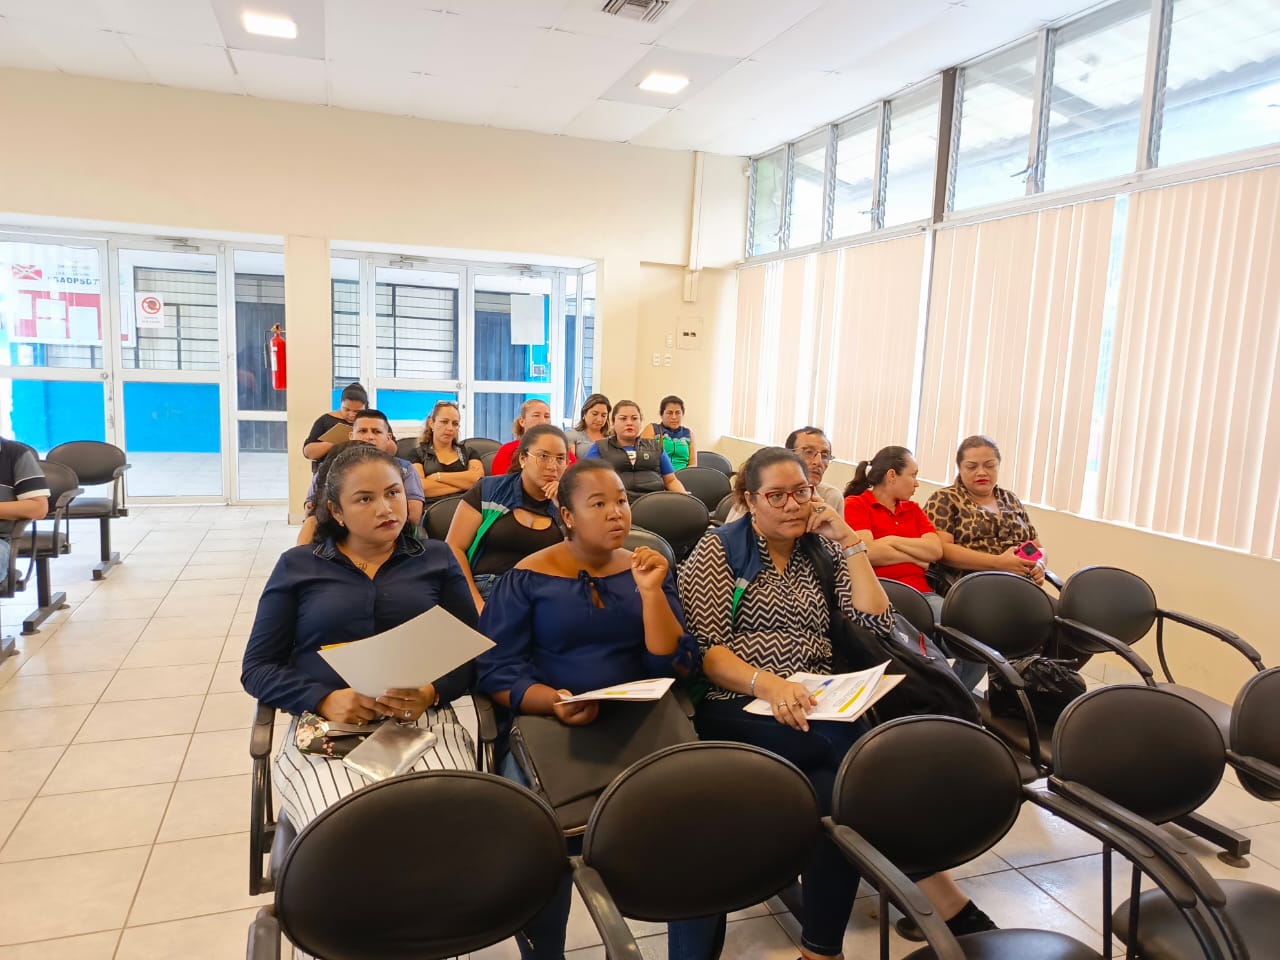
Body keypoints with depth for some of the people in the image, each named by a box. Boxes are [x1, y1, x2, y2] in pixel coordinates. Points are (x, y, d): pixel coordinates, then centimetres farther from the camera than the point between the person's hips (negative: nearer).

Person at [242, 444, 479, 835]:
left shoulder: (437, 558, 12)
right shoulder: (297, 566, 11)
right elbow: (257, 668, 9)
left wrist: (431, 693, -12)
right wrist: (324, 700, -10)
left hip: (425, 721, 1)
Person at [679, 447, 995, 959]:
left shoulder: (821, 548, 15)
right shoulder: (718, 550, 2)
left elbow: (877, 622, 4)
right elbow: (703, 647, -8)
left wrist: (849, 541, -1)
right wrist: (768, 684, -24)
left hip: (818, 706, 4)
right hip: (739, 707, -4)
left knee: (836, 788, -31)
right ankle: (943, 901, -18)